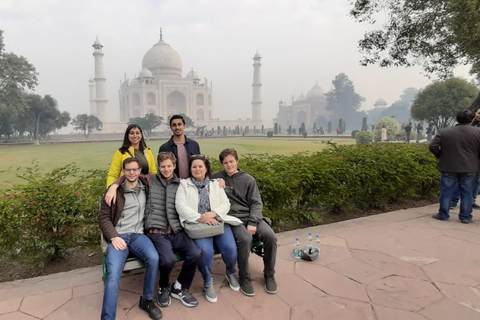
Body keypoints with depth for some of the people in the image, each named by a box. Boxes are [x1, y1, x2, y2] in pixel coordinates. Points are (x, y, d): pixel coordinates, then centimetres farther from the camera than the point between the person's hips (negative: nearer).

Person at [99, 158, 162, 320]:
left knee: (154, 258, -28)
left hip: (138, 235, 2)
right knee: (113, 274, -27)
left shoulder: (145, 187, 13)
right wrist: (113, 237, -12)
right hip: (119, 236, -1)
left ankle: (147, 300, -4)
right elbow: (103, 217, 3)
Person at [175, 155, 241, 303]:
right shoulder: (184, 184, 9)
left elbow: (226, 204, 7)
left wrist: (212, 213, -14)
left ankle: (230, 273, 16)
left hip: (217, 222, 3)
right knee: (205, 250, -30)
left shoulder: (216, 184, 16)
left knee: (230, 248, -21)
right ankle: (208, 283, 0)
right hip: (196, 224, -2)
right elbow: (180, 206, -6)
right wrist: (200, 218, -18)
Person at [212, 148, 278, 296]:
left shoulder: (248, 179, 9)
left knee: (270, 235, -24)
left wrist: (253, 222, -12)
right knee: (245, 238, -33)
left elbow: (256, 203, 4)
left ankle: (269, 275, 0)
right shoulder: (216, 178, 7)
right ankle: (244, 277, -8)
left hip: (251, 217, 2)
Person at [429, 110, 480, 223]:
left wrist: (440, 156, 9)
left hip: (449, 167, 0)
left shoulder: (444, 132, -2)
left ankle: (443, 215, 14)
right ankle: (465, 217, 15)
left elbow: (433, 146, -7)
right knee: (466, 192, 9)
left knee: (446, 191, 7)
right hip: (469, 168, 0)